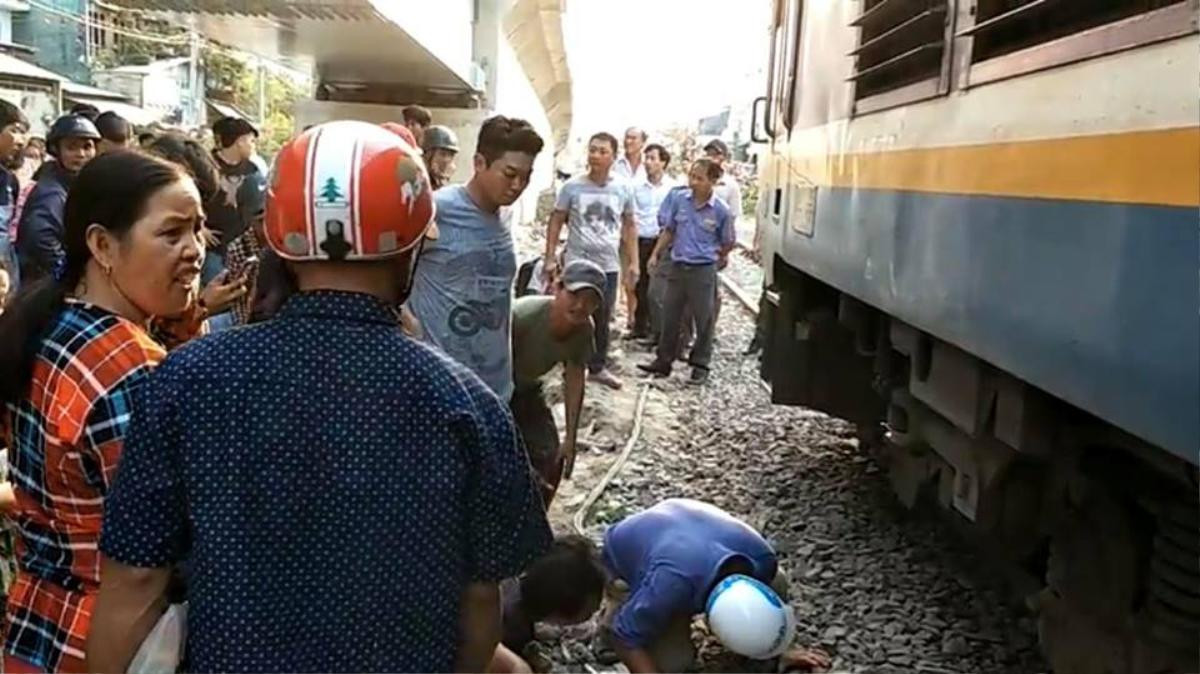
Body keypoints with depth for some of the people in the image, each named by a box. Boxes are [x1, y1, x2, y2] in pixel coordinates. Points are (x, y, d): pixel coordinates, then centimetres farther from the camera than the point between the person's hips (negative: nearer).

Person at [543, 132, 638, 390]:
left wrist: (633, 262, 5)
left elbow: (629, 227, 8)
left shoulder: (623, 188, 0)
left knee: (603, 320, 14)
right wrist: (549, 259, -6)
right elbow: (555, 223, -1)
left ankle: (598, 367, 29)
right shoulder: (572, 186, -7)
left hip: (609, 266, 3)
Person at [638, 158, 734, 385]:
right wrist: (655, 254, 10)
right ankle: (663, 360, 23)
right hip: (678, 266, 3)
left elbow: (727, 243, 3)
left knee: (703, 319, 5)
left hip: (703, 270, -3)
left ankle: (700, 365, 17)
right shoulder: (679, 199, 0)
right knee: (670, 316, 11)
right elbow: (668, 230, 11)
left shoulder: (720, 210, -9)